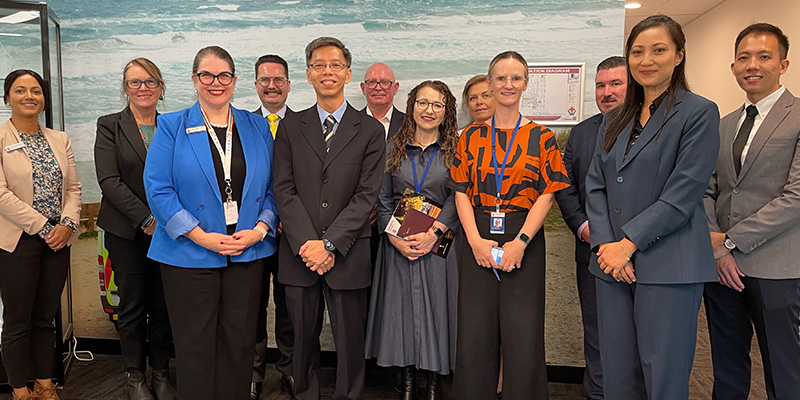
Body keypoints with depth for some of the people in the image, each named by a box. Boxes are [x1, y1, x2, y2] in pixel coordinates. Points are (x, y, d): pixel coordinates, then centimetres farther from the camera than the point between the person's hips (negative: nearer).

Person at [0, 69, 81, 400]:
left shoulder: (60, 140, 10)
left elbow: (73, 188, 7)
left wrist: (67, 224, -9)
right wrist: (44, 227, -14)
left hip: (57, 240, 4)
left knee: (46, 318, 13)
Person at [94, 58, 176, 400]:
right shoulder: (109, 126, 2)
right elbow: (108, 179, -8)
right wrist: (146, 218, -15)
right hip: (127, 232, -2)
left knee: (163, 304, 7)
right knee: (132, 305, 6)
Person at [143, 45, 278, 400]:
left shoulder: (258, 127, 8)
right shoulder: (171, 127, 0)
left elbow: (272, 187, 8)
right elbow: (158, 189, -7)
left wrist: (259, 229, -8)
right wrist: (202, 237, -14)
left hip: (248, 252, 2)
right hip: (190, 255, -2)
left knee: (239, 342, 11)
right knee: (195, 344, 8)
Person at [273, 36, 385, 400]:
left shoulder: (370, 130, 4)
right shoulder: (290, 128, 9)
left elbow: (366, 195, -4)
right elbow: (284, 191, 1)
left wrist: (330, 244, -13)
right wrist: (306, 243, -12)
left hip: (347, 256, -1)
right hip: (299, 254, 2)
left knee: (350, 340, 8)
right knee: (303, 339, 13)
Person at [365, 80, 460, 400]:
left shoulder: (456, 149, 1)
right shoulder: (393, 148, 6)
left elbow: (458, 199, -5)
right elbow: (383, 201, 5)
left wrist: (433, 233, -17)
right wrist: (396, 238, -8)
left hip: (439, 243, -1)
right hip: (398, 245, 2)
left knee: (437, 308, 4)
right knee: (402, 306, 7)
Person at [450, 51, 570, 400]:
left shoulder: (541, 137, 4)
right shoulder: (472, 136, 9)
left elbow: (547, 194, -2)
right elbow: (462, 192, 4)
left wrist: (521, 241, -14)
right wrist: (475, 239, -10)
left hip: (524, 242, -1)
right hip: (478, 240, 2)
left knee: (523, 336, 1)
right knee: (474, 335, 6)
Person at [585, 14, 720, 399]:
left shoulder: (699, 112, -2)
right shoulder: (614, 119, 15)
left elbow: (683, 192, -11)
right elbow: (595, 184, 9)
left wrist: (629, 243, -14)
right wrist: (605, 244, -5)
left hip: (667, 266, -5)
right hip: (612, 263, 6)